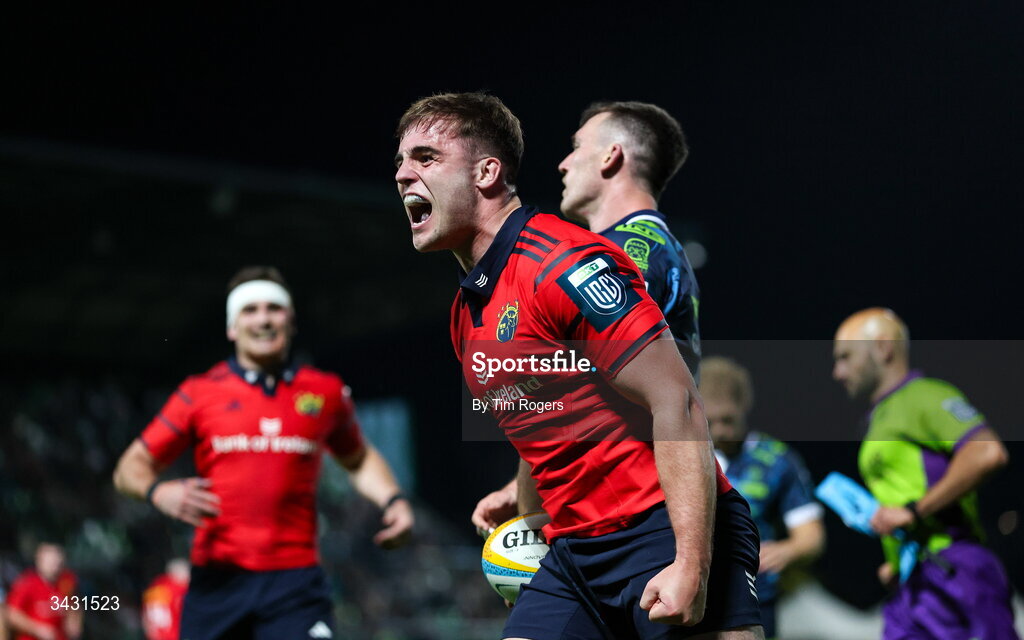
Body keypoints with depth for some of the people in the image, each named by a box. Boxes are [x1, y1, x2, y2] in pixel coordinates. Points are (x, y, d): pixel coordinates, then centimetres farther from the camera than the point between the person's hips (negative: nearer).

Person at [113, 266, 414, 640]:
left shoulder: (326, 392, 10)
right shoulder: (199, 394, 6)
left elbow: (359, 459, 28)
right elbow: (131, 468, 9)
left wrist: (392, 499, 9)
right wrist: (158, 492, -14)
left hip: (294, 581, 0)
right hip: (217, 579, 0)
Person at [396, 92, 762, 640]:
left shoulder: (565, 262, -14)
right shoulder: (465, 314, 14)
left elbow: (676, 404, -19)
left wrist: (691, 568, -24)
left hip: (665, 534, -8)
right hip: (572, 550, 8)